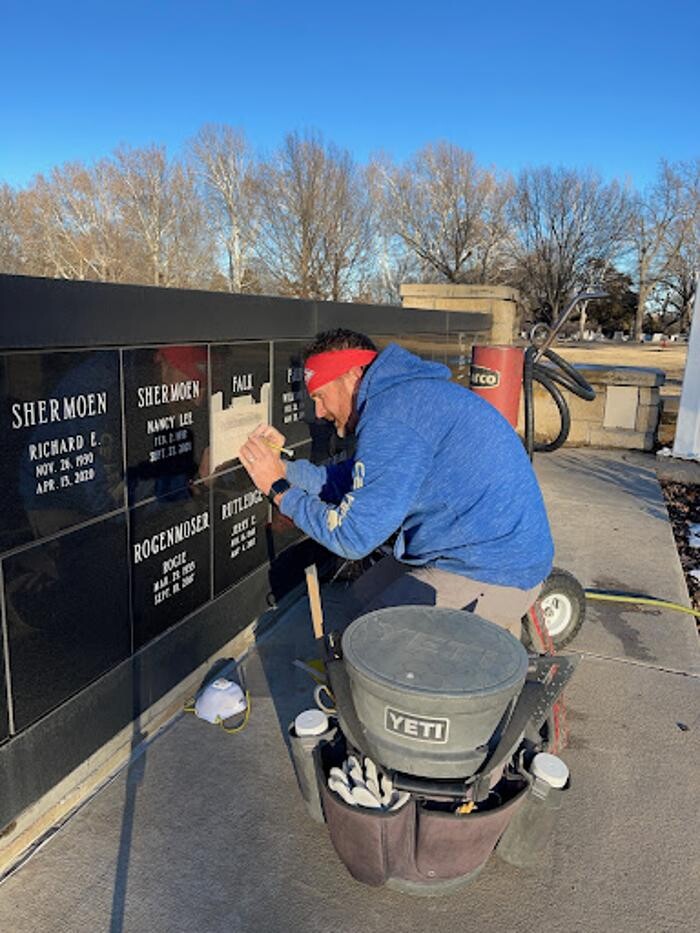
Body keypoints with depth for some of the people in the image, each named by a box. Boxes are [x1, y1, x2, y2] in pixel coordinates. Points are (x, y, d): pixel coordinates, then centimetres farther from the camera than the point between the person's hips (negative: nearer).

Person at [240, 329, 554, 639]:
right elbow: (355, 483, 15)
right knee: (364, 595, 19)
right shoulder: (404, 394, 10)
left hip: (493, 576, -10)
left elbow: (353, 537, -21)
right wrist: (286, 463, 9)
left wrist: (279, 490, -9)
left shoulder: (392, 418, -22)